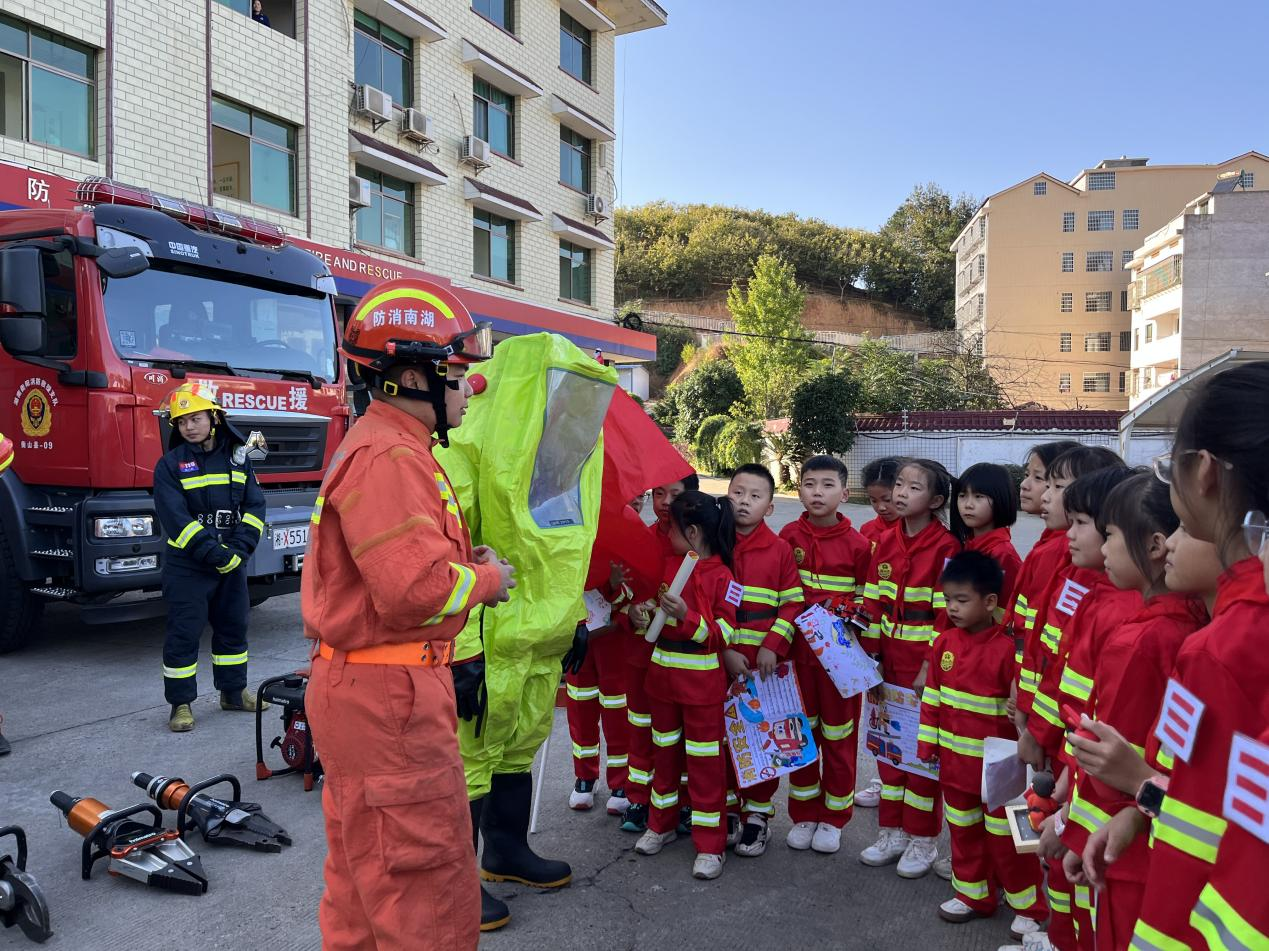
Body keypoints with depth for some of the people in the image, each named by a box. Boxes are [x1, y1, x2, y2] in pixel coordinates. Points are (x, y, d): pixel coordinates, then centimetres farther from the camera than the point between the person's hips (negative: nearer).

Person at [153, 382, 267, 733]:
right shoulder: (170, 464, -6)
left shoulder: (237, 456, 4)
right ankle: (181, 703, 12)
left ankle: (233, 691, 29)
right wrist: (215, 554, -20)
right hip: (187, 566, -4)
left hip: (232, 563, 4)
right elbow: (176, 518, -15)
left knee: (233, 626, 14)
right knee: (183, 634, 1)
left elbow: (254, 505, 1)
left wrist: (240, 549, -13)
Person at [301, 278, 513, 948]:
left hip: (363, 690, 11)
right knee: (429, 894, 1)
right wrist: (486, 581, -10)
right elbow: (417, 590, -29)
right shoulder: (389, 459, -20)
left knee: (364, 880, 24)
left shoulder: (385, 447, 15)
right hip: (386, 698, -11)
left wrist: (464, 563, 5)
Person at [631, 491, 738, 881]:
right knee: (664, 750, 19)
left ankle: (710, 844, 13)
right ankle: (661, 824, 35)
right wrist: (641, 614, -3)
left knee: (705, 760, 2)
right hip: (662, 673, 7)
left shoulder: (721, 576, -14)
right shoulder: (667, 566, 6)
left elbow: (723, 632, -16)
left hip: (702, 680, -6)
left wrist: (687, 616, -28)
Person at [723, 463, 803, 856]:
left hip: (765, 662, -1)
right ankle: (727, 807, 27)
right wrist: (724, 650, -10)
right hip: (721, 661, 1)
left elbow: (792, 603, 0)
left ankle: (757, 815, 20)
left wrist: (773, 647, -11)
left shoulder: (780, 549, -1)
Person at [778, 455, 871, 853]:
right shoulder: (789, 536, -2)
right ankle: (804, 814, 28)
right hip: (798, 648, 2)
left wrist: (848, 613, -18)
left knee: (838, 735, 9)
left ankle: (833, 817, 26)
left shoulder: (857, 544, -9)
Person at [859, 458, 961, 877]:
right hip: (889, 666, 6)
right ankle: (892, 831, 28)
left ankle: (923, 839, 21)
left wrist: (930, 669, -15)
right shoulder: (885, 544, 4)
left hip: (926, 669, -6)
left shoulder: (946, 547, -13)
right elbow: (873, 605, 7)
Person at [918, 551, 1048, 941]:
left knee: (1005, 836, 8)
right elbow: (932, 696, 5)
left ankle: (1028, 907, 26)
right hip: (954, 758, 6)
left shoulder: (1007, 648, -19)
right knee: (963, 831, 19)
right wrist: (928, 742, 6)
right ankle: (973, 895, 36)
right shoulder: (944, 643, -2)